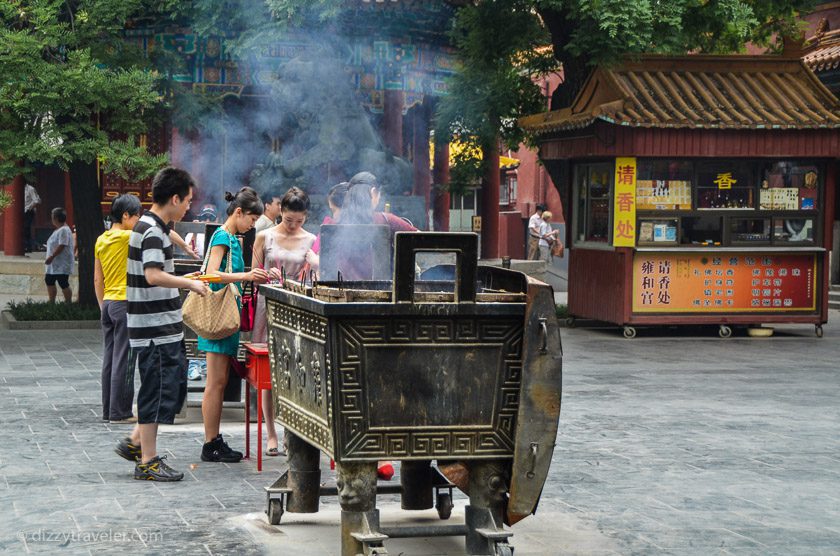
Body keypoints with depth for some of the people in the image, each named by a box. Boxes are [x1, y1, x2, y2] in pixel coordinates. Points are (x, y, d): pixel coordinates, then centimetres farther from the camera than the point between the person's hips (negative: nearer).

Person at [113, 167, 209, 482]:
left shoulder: (153, 227, 15)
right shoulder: (152, 231, -17)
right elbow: (154, 276, -28)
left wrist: (185, 281, 20)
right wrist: (191, 283, -18)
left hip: (165, 329, 10)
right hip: (155, 330, -10)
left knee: (173, 388, 16)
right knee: (157, 392, -3)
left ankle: (135, 442, 25)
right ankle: (147, 462, 5)